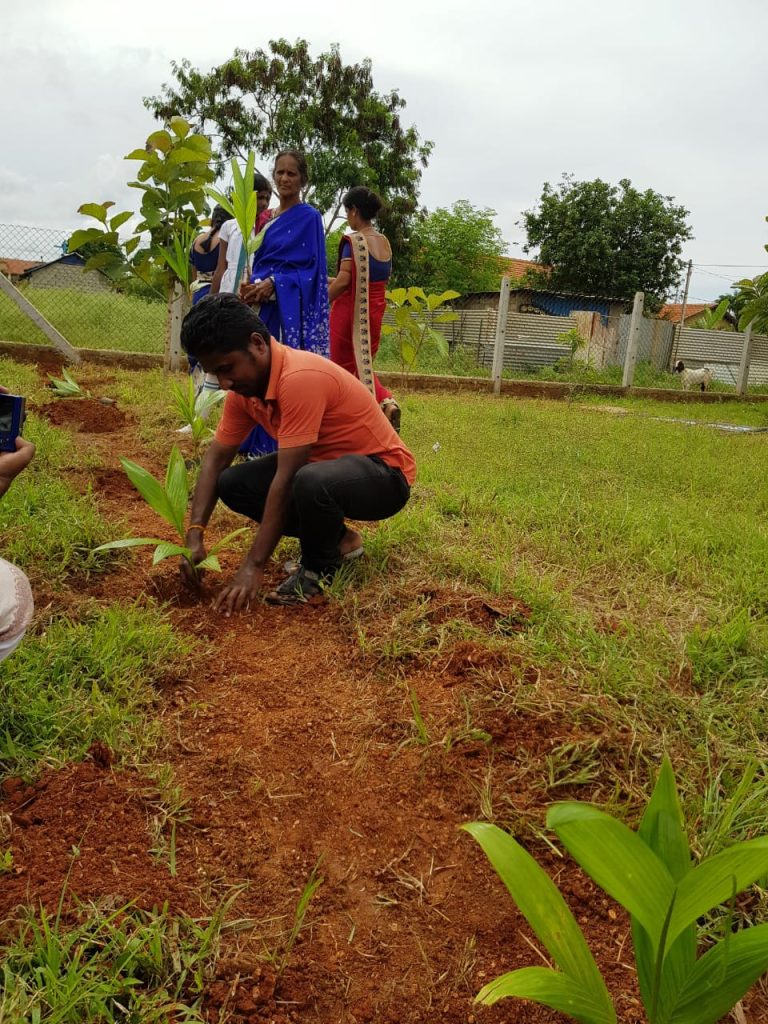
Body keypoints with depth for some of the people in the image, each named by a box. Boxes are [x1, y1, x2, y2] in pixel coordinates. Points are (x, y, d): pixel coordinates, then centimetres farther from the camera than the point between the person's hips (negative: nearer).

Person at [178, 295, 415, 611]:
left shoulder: (301, 378, -30)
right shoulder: (244, 386, -3)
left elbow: (285, 480, -31)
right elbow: (216, 458, 1)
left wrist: (253, 566, -27)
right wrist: (194, 534, -12)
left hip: (384, 473, -8)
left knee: (311, 482, -39)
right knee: (232, 483, -4)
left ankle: (320, 566, -7)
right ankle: (335, 538, 9)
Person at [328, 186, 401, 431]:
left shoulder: (353, 241, -13)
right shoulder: (384, 242, 7)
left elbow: (343, 281, -19)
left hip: (351, 311, -7)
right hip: (375, 312, 7)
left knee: (341, 366, 7)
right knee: (362, 364, 19)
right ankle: (386, 401, -2)